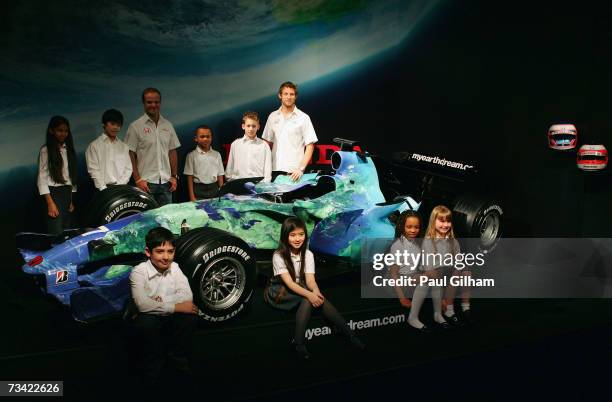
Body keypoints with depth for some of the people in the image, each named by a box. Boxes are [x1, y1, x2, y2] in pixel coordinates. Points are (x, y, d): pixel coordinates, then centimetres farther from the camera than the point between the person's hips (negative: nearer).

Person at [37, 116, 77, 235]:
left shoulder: (69, 149, 13)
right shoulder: (46, 150, -5)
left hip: (67, 193, 6)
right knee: (56, 234, -9)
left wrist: (71, 200, 10)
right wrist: (50, 203, -17)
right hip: (53, 193, -6)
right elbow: (42, 177, -9)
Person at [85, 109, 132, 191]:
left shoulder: (124, 146, 15)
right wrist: (103, 189, -12)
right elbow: (93, 170, -2)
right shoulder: (95, 145, 5)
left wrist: (118, 186, -6)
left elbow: (128, 169, 9)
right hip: (103, 188, -2)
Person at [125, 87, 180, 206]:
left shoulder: (168, 125, 11)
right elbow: (130, 156, -4)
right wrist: (138, 180, -10)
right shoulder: (135, 126, -2)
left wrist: (174, 177, 8)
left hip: (166, 182, 4)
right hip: (146, 183, -4)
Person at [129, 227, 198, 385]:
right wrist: (175, 307, -30)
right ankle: (154, 366, -8)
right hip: (148, 319, -3)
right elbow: (143, 305, -32)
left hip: (170, 319, 4)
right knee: (146, 322, -35)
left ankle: (177, 357, 1)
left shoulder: (174, 267, -4)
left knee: (189, 316, -24)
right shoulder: (139, 272, -18)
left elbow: (187, 296, -12)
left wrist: (161, 300, -24)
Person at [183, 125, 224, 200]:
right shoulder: (192, 155, 0)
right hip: (199, 190, -2)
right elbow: (190, 177, -2)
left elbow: (220, 176, 9)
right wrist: (192, 197, -7)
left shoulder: (216, 155, 8)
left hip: (214, 189, 3)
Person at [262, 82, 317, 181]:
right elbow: (268, 143, 15)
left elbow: (310, 146, -2)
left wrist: (301, 168, -11)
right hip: (275, 169, 3)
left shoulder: (303, 118, 1)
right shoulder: (272, 117, 11)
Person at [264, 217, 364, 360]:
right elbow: (289, 282, -26)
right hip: (280, 292, -4)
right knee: (308, 298, -32)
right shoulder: (278, 256, -17)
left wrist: (316, 292, -38)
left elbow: (310, 279, -14)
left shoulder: (308, 254, -4)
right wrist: (309, 294, -41)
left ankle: (349, 333, -26)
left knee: (317, 297, -28)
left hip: (299, 289, 4)